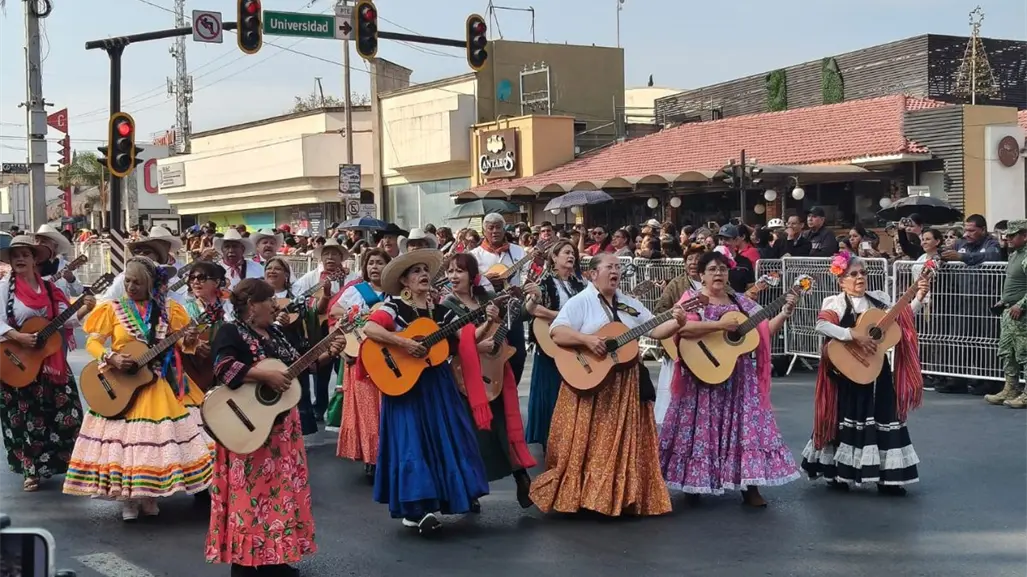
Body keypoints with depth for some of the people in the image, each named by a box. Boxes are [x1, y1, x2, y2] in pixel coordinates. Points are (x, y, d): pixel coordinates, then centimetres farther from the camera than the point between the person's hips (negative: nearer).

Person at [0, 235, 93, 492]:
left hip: (51, 362, 4)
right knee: (26, 418, 2)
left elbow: (66, 319, 1)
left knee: (67, 413, 5)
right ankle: (31, 470, 12)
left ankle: (68, 464, 21)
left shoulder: (49, 288, 6)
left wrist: (84, 310, -17)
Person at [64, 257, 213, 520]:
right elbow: (93, 342, -3)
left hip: (158, 385, 1)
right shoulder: (113, 309, -2)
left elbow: (180, 344, 4)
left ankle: (149, 495, 18)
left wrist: (189, 342, -19)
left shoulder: (168, 309, 2)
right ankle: (127, 497, 12)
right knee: (122, 435, -2)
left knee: (157, 436, 4)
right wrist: (112, 358, -21)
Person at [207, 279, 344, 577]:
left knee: (281, 488, 11)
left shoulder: (276, 333, 14)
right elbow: (224, 369, -27)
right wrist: (266, 376, -27)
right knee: (253, 493, -4)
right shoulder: (231, 332, -11)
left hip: (282, 425, 8)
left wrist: (329, 353, 1)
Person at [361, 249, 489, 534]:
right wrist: (403, 343, -28)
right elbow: (369, 328, -24)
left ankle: (436, 500, 19)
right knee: (412, 441, -7)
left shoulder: (438, 308, 8)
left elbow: (464, 338, 10)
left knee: (442, 438, 7)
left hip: (437, 383, 6)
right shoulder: (395, 306, -9)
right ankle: (415, 508, -4)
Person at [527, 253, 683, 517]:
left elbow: (655, 330, 10)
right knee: (587, 442, -5)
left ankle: (623, 496, 12)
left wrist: (677, 323, -8)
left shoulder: (631, 304, 14)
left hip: (626, 385, 6)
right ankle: (582, 496, 2)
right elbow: (556, 333, -14)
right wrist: (587, 339, -26)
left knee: (624, 442, 5)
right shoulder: (580, 302, -4)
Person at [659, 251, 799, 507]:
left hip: (740, 378, 4)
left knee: (746, 426, -1)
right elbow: (682, 327, -21)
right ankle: (694, 481, 15)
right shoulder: (692, 298, -2)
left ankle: (750, 486, 2)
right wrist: (719, 325, -24)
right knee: (703, 427, 2)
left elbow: (765, 330, 10)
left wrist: (784, 313, -4)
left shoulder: (740, 301, 12)